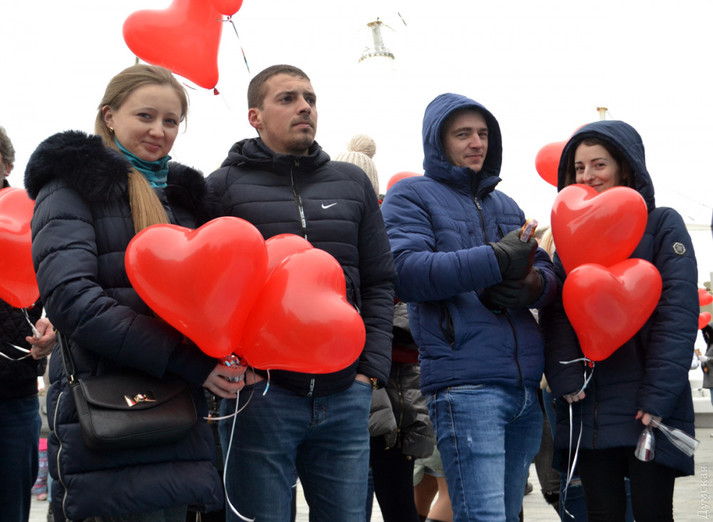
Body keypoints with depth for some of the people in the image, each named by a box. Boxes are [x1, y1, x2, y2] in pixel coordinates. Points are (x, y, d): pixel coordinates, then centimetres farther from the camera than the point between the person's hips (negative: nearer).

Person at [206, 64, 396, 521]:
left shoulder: (353, 183, 14)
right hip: (260, 395, -3)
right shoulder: (224, 187, 3)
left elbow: (380, 282, 14)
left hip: (345, 397, 4)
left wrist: (371, 369, 4)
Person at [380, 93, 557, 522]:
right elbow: (404, 270, -13)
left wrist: (533, 284, -7)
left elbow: (546, 270, 19)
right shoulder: (411, 196, 5)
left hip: (525, 386, 7)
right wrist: (495, 259, -17)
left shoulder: (505, 205, 24)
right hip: (465, 384, -7)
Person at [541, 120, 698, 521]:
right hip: (589, 407, 4)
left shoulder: (662, 225, 2)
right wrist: (565, 380, -10)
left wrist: (658, 395, -16)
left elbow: (678, 314, -7)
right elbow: (555, 313, 6)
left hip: (649, 409, -3)